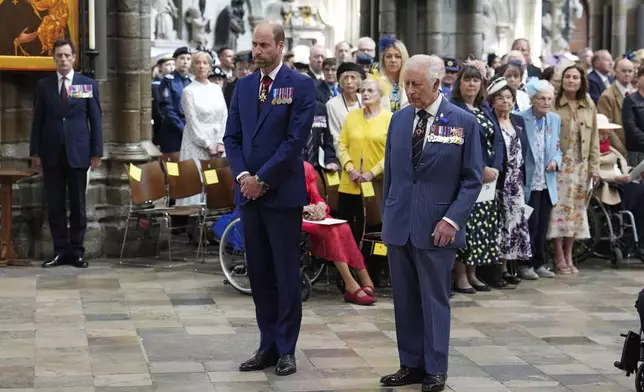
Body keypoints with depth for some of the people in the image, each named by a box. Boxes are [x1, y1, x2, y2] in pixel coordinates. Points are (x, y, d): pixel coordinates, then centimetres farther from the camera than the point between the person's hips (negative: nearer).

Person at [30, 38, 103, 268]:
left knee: (78, 205, 4)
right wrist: (35, 152, 1)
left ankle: (77, 252, 11)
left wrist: (96, 152, -2)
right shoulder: (44, 85, 6)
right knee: (55, 205, 4)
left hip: (78, 153, -1)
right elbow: (37, 120, 6)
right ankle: (60, 251, 10)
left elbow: (96, 120, 3)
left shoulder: (88, 85, 3)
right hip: (51, 154, 1)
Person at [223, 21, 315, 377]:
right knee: (259, 273, 9)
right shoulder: (244, 85, 11)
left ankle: (286, 349, 10)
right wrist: (242, 175, -6)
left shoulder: (301, 85, -6)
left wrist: (262, 179, -13)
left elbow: (296, 139, -13)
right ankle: (268, 345, 17)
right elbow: (232, 136, 10)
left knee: (286, 274, 2)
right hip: (249, 191, 5)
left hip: (282, 192, -5)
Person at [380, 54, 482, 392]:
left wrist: (452, 219, -12)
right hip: (399, 224, 4)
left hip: (437, 227, -4)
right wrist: (386, 216, 11)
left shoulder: (463, 122, -4)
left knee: (435, 300, 2)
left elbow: (472, 179, -3)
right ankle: (411, 364, 16)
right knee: (405, 300, 8)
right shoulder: (399, 119, 9)